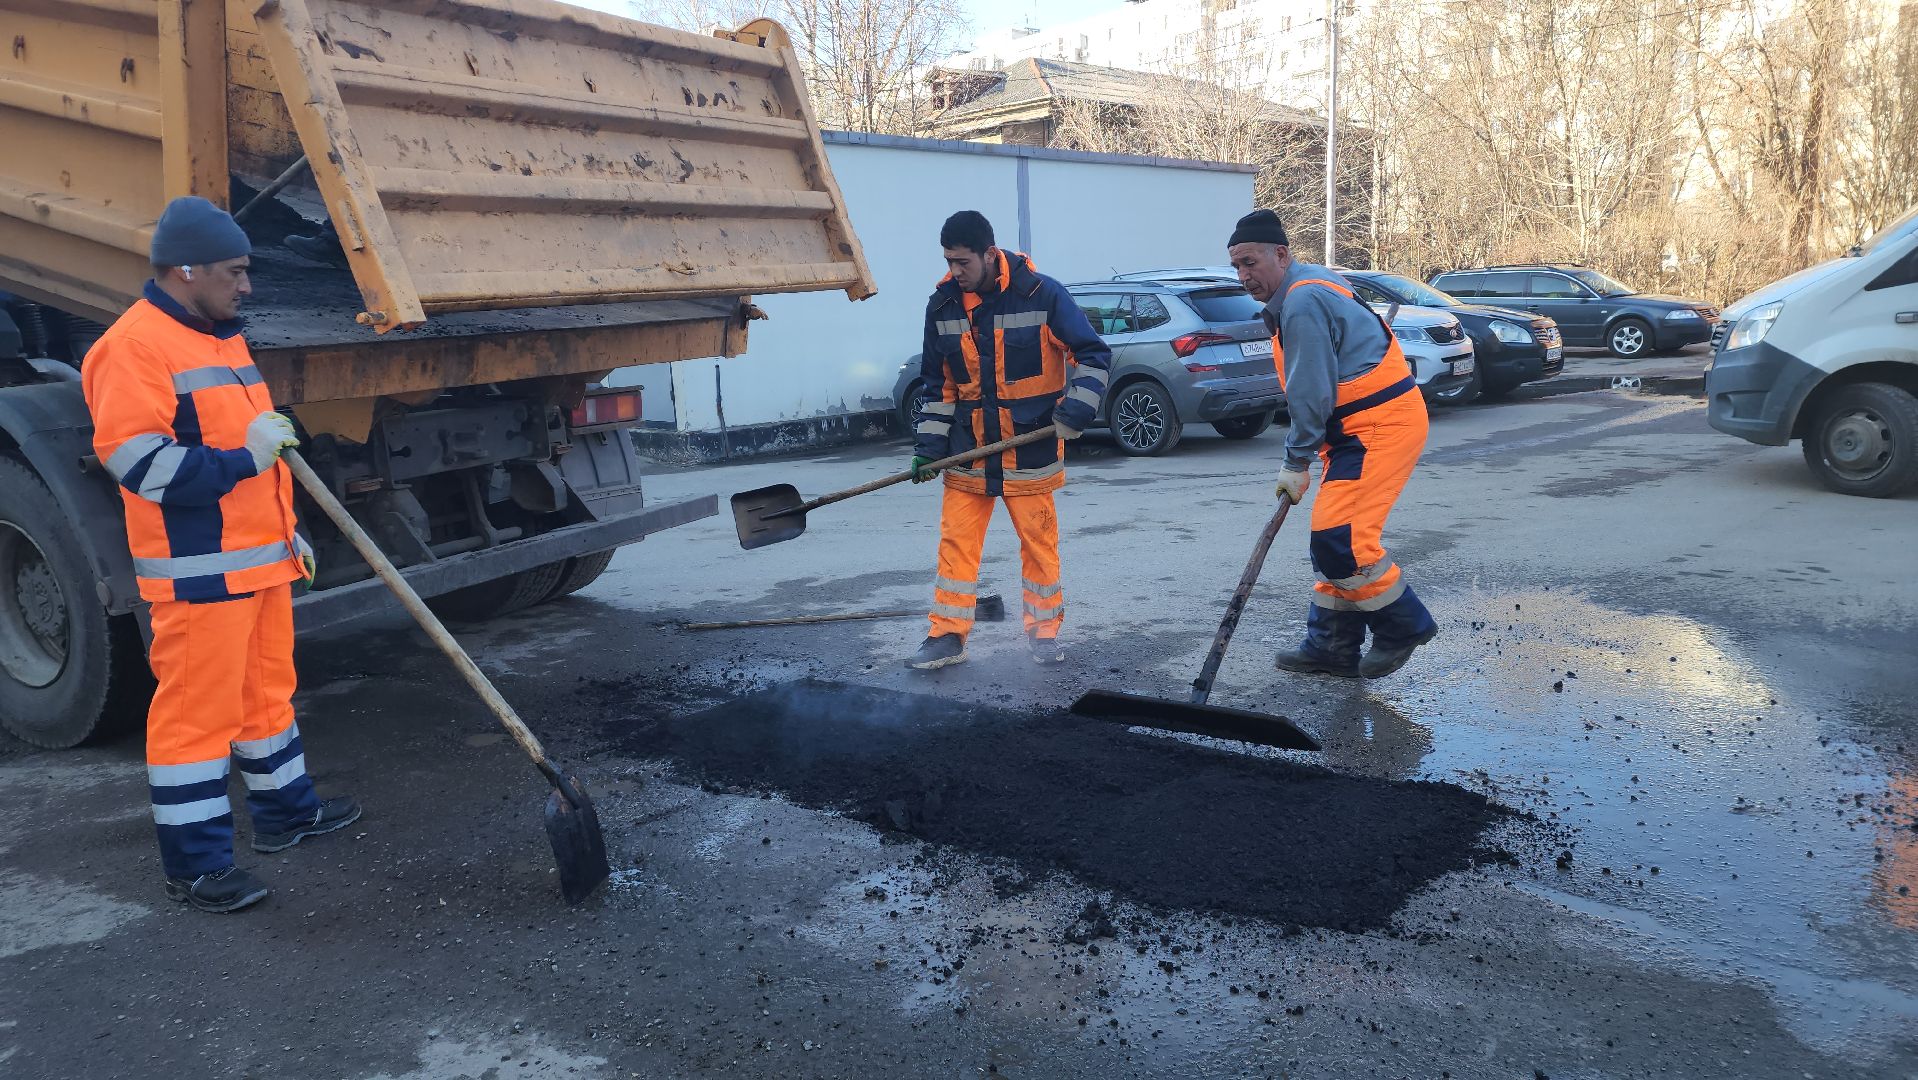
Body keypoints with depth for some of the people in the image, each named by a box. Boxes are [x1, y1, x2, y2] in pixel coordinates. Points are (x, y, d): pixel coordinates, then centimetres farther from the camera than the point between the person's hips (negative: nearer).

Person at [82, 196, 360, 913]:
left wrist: (287, 531, 24)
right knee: (197, 711, -3)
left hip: (260, 559, 10)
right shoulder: (134, 347, -14)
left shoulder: (222, 340, 18)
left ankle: (284, 808, 36)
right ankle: (196, 865, 6)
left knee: (266, 688, 20)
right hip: (198, 572, -10)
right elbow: (136, 460, -23)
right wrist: (242, 459, -21)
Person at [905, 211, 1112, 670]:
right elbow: (937, 384, 10)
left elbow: (1093, 355, -4)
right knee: (956, 542, 2)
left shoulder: (1041, 295, -10)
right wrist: (928, 445, 3)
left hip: (1030, 449, -3)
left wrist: (1076, 409, -17)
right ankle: (948, 636, 11)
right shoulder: (942, 305, 2)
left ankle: (1045, 631, 22)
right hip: (967, 450, 3)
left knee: (1039, 542, 6)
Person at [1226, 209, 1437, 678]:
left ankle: (1404, 625, 3)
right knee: (1334, 535, 12)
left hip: (1382, 426, -11)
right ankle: (1333, 646, 19)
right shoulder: (1307, 290, 16)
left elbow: (1311, 395, -18)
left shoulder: (1303, 303, -18)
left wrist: (1297, 463, -10)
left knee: (1339, 536, -14)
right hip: (1360, 426, 11)